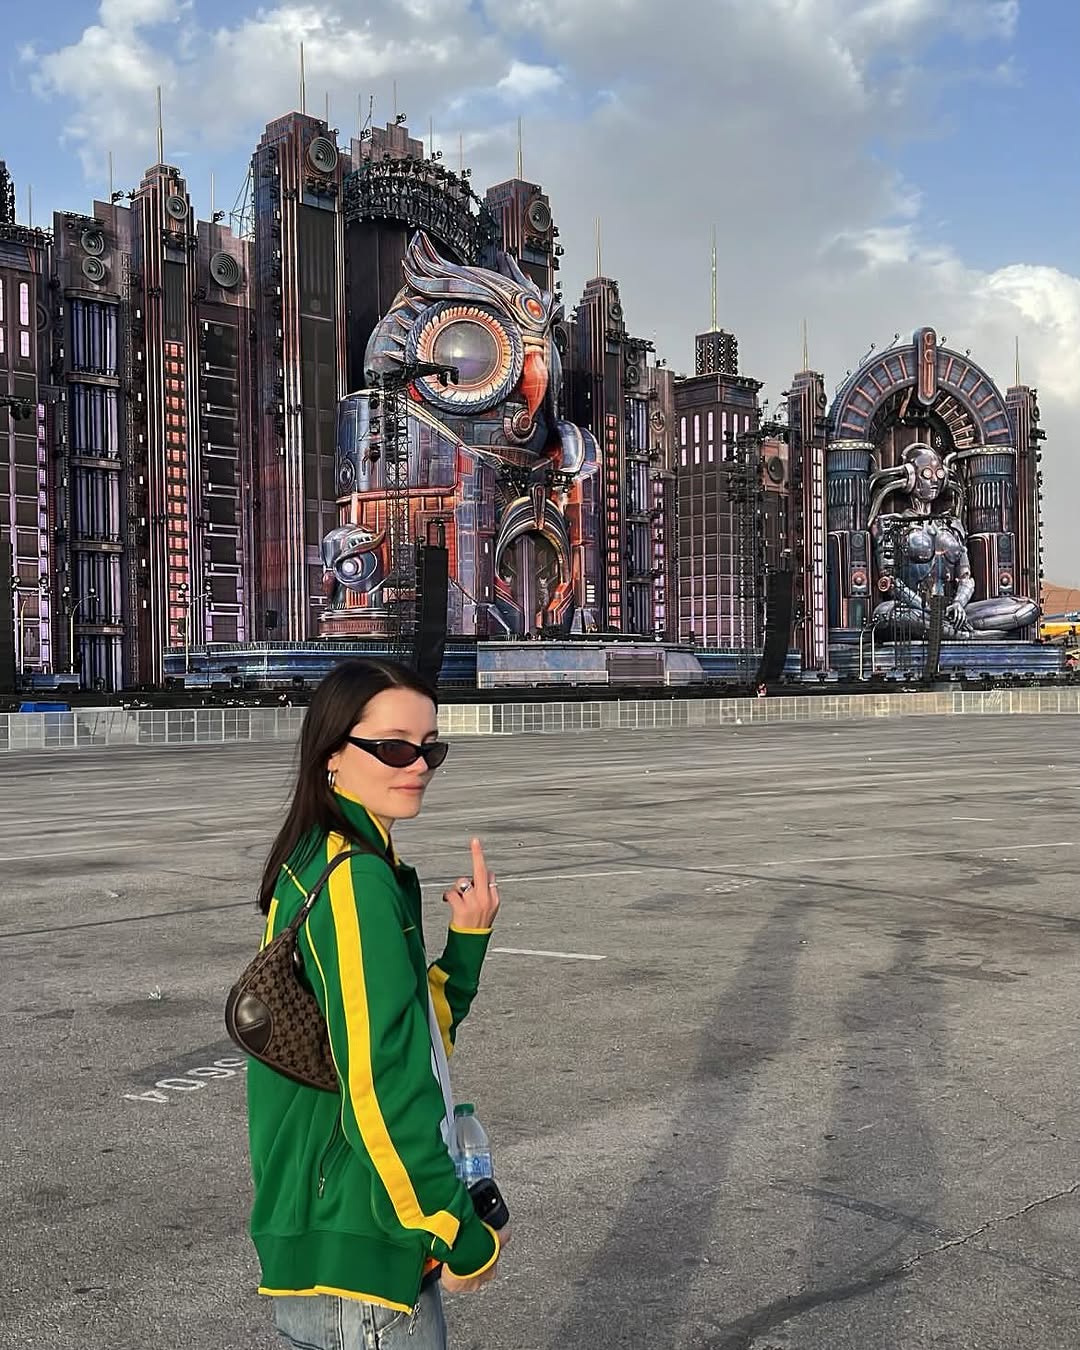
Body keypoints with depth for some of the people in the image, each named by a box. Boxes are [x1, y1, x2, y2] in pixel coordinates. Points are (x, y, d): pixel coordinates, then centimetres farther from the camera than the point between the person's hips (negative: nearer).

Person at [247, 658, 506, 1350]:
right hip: (355, 1254, -9)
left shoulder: (318, 865, 10)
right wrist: (464, 1238, -14)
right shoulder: (357, 880, -20)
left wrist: (467, 939, 0)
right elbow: (381, 1088, -23)